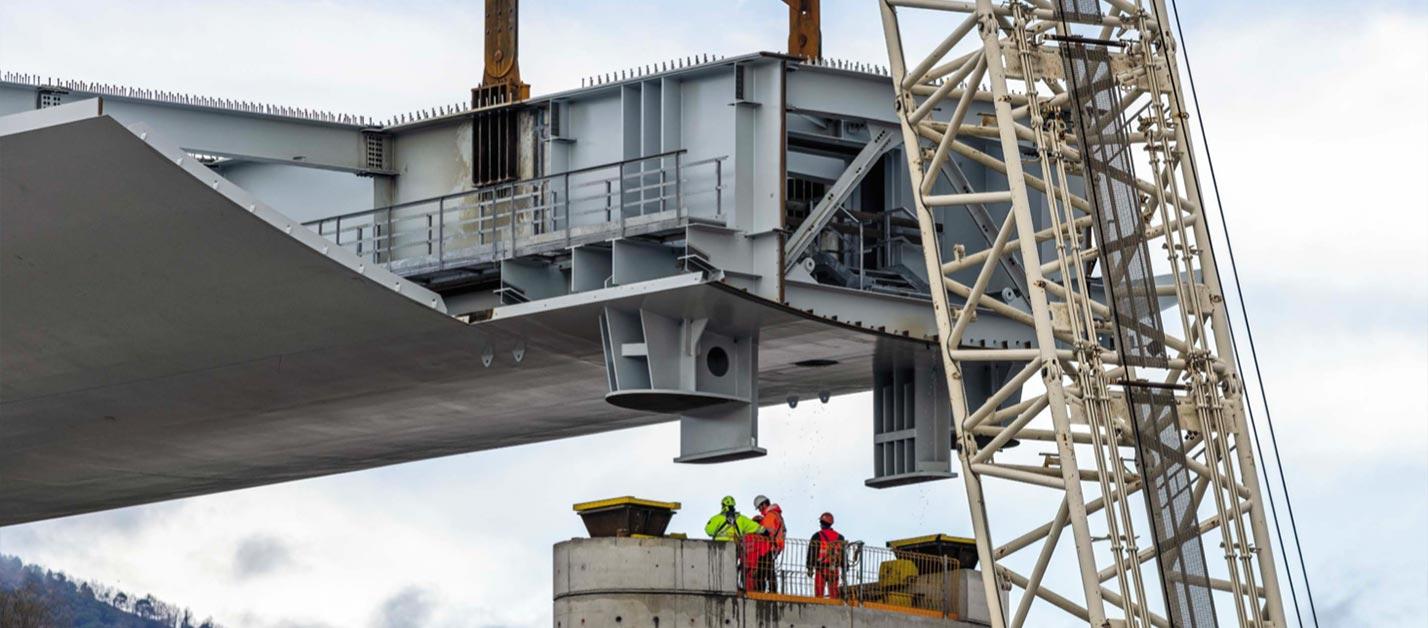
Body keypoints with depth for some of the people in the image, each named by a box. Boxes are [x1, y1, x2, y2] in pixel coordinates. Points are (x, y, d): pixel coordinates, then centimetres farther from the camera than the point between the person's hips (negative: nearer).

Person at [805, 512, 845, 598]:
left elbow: (812, 553, -3)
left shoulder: (817, 536, -2)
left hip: (821, 568, -3)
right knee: (834, 593, 7)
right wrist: (844, 571, 17)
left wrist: (810, 568, 2)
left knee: (819, 592, -2)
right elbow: (843, 555, 12)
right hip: (835, 570, 3)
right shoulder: (839, 537, 10)